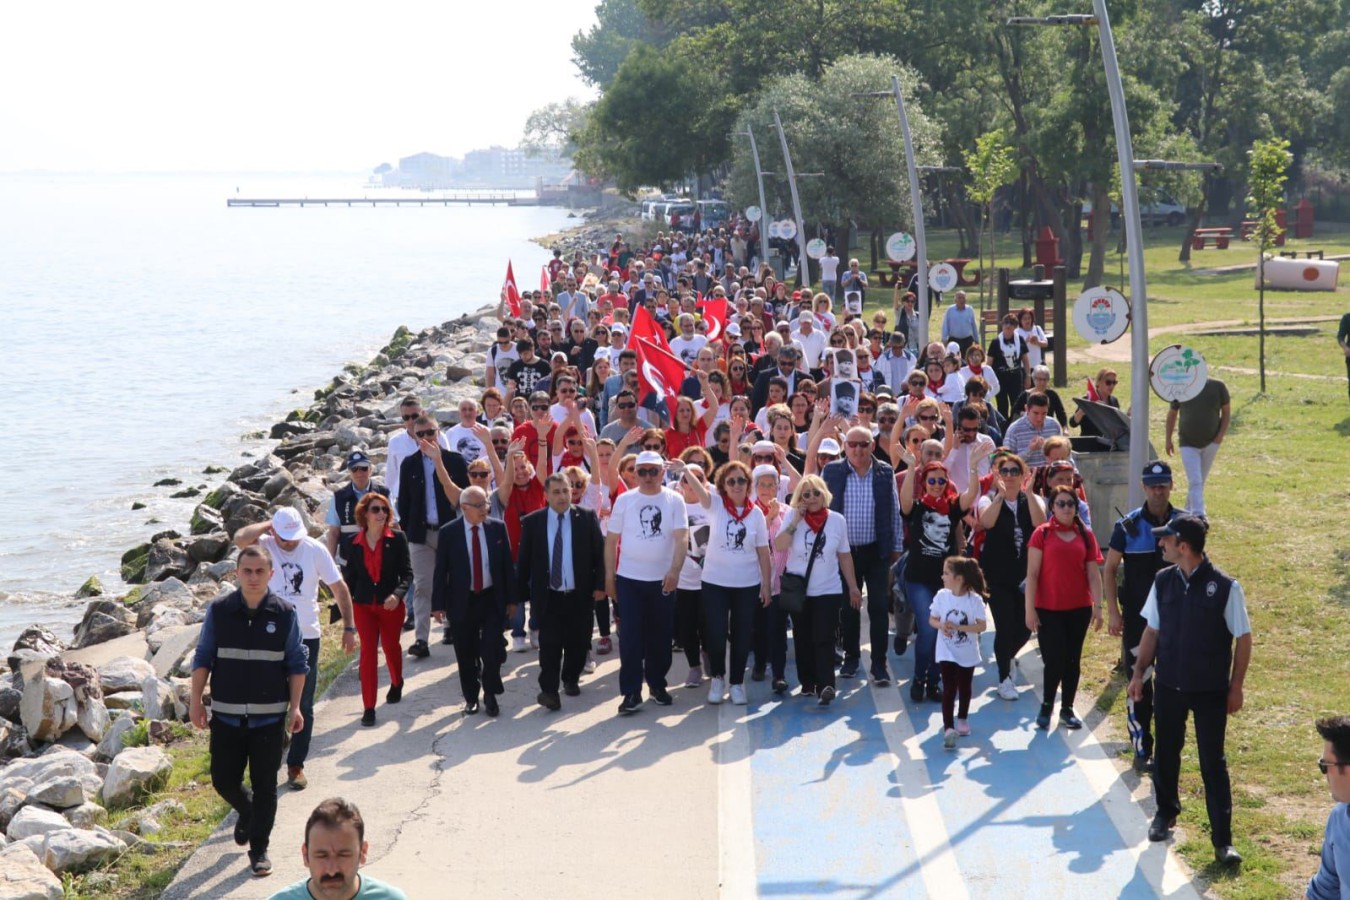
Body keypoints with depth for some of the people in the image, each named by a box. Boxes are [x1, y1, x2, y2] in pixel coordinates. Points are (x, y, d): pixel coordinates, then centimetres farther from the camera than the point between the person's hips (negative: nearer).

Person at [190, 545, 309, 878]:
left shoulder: (285, 614, -3)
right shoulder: (219, 611, -2)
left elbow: (297, 664, 4)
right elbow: (202, 658, 5)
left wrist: (295, 707, 0)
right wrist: (196, 701, 1)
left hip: (269, 716, -1)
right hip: (226, 715, 1)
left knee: (265, 786, 3)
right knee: (224, 780, 6)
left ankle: (259, 848, 17)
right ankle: (247, 812, 38)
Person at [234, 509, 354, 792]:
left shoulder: (315, 550, -5)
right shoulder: (265, 545, -7)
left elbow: (339, 588, 2)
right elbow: (240, 538, -30)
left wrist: (349, 628, -1)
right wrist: (267, 525, -16)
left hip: (306, 637, 1)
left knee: (303, 705, 6)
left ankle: (296, 765, 16)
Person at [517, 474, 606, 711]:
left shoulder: (587, 518, -2)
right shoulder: (532, 522, -1)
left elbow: (600, 552, 2)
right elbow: (524, 560, 3)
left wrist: (600, 585, -4)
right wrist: (522, 592, 0)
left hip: (580, 595, 1)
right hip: (548, 596, -1)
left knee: (578, 643, 12)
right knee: (550, 645, -5)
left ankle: (571, 680, 33)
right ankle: (549, 690, 0)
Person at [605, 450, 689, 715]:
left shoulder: (674, 500, -2)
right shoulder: (624, 500, 0)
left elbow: (682, 538, -10)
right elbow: (611, 540, 4)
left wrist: (675, 570, -23)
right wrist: (609, 575, 1)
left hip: (663, 579, 0)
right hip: (628, 579, 0)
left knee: (661, 635, 10)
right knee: (630, 636, -3)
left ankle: (657, 684, 27)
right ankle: (632, 693, 1)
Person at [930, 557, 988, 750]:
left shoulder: (975, 600, -16)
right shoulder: (941, 596, -9)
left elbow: (982, 626, -15)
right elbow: (932, 620, 1)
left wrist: (958, 627, -25)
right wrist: (941, 625, -22)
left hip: (967, 653, 0)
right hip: (947, 652, 0)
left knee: (964, 687, 18)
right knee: (949, 689, -8)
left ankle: (962, 719, 40)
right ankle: (948, 728, -12)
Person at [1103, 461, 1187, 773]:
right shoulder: (1128, 525, -6)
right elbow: (1109, 569, -1)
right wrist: (1113, 612, -7)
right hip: (1137, 616, -2)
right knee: (1139, 683, 0)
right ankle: (1142, 750, 8)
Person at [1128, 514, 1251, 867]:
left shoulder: (1224, 587, -16)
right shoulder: (1163, 582, -2)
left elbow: (1243, 637, -8)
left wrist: (1236, 686, -6)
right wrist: (1139, 672, 6)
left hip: (1210, 691, -4)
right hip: (1168, 686, 4)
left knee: (1213, 761, 2)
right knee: (1165, 753, 18)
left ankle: (1222, 839, 9)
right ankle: (1166, 812, 42)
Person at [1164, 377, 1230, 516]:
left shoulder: (1218, 386, -7)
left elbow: (1226, 412, 2)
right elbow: (1172, 414, 7)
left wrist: (1220, 435, -9)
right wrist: (1168, 439, 6)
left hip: (1211, 442, 1)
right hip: (1188, 443, -1)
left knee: (1201, 481, 14)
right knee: (1194, 481, -12)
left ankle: (1188, 512, 31)